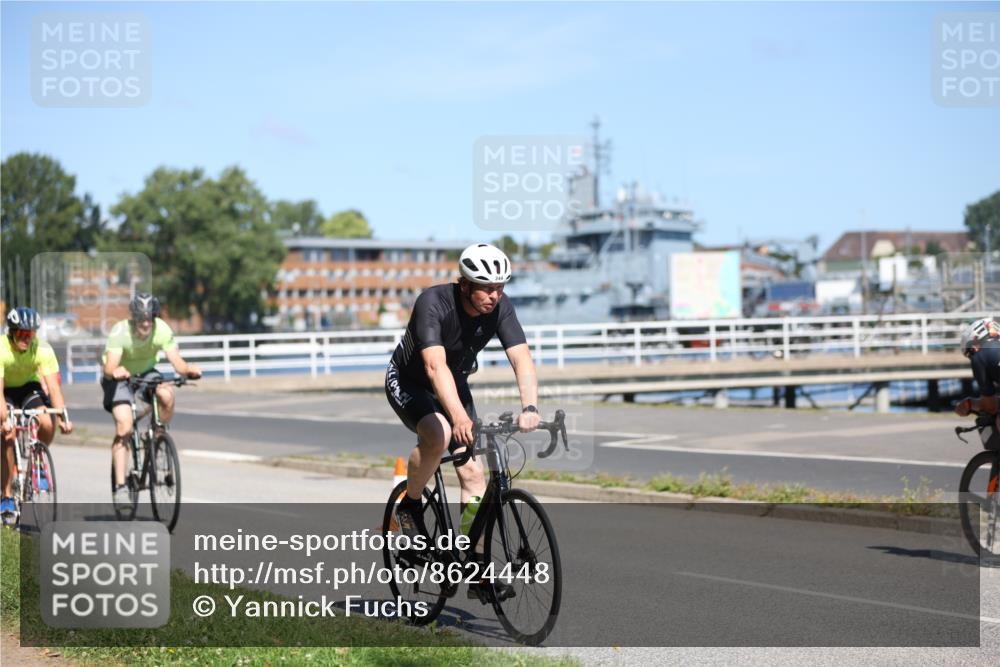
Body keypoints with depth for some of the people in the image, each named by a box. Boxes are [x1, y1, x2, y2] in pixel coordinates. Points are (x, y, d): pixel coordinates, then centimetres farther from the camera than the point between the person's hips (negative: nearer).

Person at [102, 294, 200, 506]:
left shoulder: (162, 330, -23)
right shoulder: (119, 332, -30)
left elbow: (176, 360, -29)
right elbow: (110, 367, -41)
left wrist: (188, 369, -50)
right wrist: (115, 372, -64)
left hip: (146, 373, 3)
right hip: (119, 378, -3)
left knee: (167, 395, -30)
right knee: (124, 426, -21)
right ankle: (120, 487, -16)